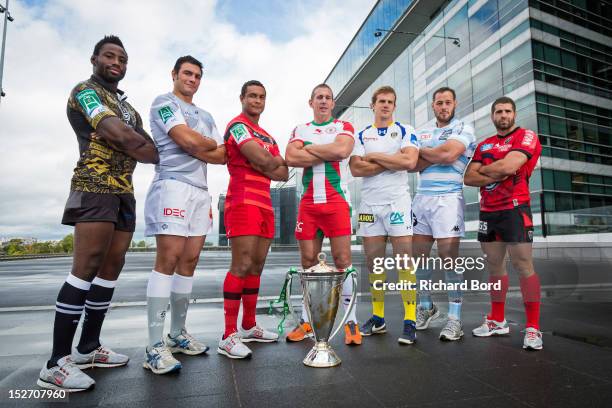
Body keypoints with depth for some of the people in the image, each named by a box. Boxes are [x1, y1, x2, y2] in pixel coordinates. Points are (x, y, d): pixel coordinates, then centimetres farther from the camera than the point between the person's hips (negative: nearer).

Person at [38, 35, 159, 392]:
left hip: (124, 191, 8)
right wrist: (163, 157, -4)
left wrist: (147, 145, -8)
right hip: (95, 188, -8)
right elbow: (121, 137, -15)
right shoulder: (85, 91, -1)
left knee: (112, 267, 7)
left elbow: (145, 142, 15)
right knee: (86, 267, -13)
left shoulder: (126, 105, 26)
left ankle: (88, 348, 17)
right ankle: (56, 363, -6)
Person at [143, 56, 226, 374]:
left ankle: (178, 334, 15)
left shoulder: (205, 116, 27)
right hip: (173, 185, -7)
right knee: (169, 259, -14)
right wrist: (210, 143, 8)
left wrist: (194, 146, -4)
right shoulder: (164, 102, 6)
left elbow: (222, 156, 13)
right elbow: (187, 140, -12)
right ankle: (156, 346, -10)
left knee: (189, 261, 5)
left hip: (201, 191, 7)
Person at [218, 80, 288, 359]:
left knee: (256, 265, 10)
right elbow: (262, 160, -16)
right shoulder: (237, 125, 0)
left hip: (264, 204, 8)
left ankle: (249, 326, 21)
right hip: (243, 202, -8)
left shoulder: (267, 136, 25)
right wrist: (276, 160, 6)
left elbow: (284, 173, 15)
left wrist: (267, 163, -3)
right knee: (242, 265, -13)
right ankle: (229, 336, -7)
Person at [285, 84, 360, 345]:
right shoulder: (300, 130, 16)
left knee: (342, 259, -5)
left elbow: (341, 150, -14)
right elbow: (291, 158, -4)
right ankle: (307, 321, 16)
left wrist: (308, 148, -2)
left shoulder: (344, 127, 10)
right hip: (308, 203, 3)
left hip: (337, 201, -2)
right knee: (308, 260, 5)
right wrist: (328, 154, -7)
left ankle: (351, 321, 3)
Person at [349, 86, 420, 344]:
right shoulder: (361, 136, 13)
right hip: (369, 203, 3)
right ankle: (378, 318, 18)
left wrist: (375, 156, -6)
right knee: (373, 261, 7)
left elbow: (409, 161, -13)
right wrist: (393, 161, -7)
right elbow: (356, 169, -4)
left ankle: (410, 321, 1)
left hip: (397, 201, -3)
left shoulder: (405, 131, 6)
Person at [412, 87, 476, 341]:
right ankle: (426, 306, 26)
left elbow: (448, 155, -13)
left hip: (448, 198, -5)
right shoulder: (422, 132, 19)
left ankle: (455, 317, 4)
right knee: (418, 255, 7)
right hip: (421, 198, 5)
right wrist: (438, 156, -9)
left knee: (448, 257, -6)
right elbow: (412, 165, 5)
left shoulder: (463, 129, 5)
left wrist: (421, 151, 3)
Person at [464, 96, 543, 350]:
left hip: (515, 210, -6)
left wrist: (482, 169, 0)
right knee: (494, 266, 10)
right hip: (487, 212, 6)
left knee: (523, 266, -6)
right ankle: (497, 321, 21)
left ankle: (533, 328, 3)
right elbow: (469, 178, 5)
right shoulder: (484, 145, 17)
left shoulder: (526, 137, 0)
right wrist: (497, 175, -10)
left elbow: (508, 167, -18)